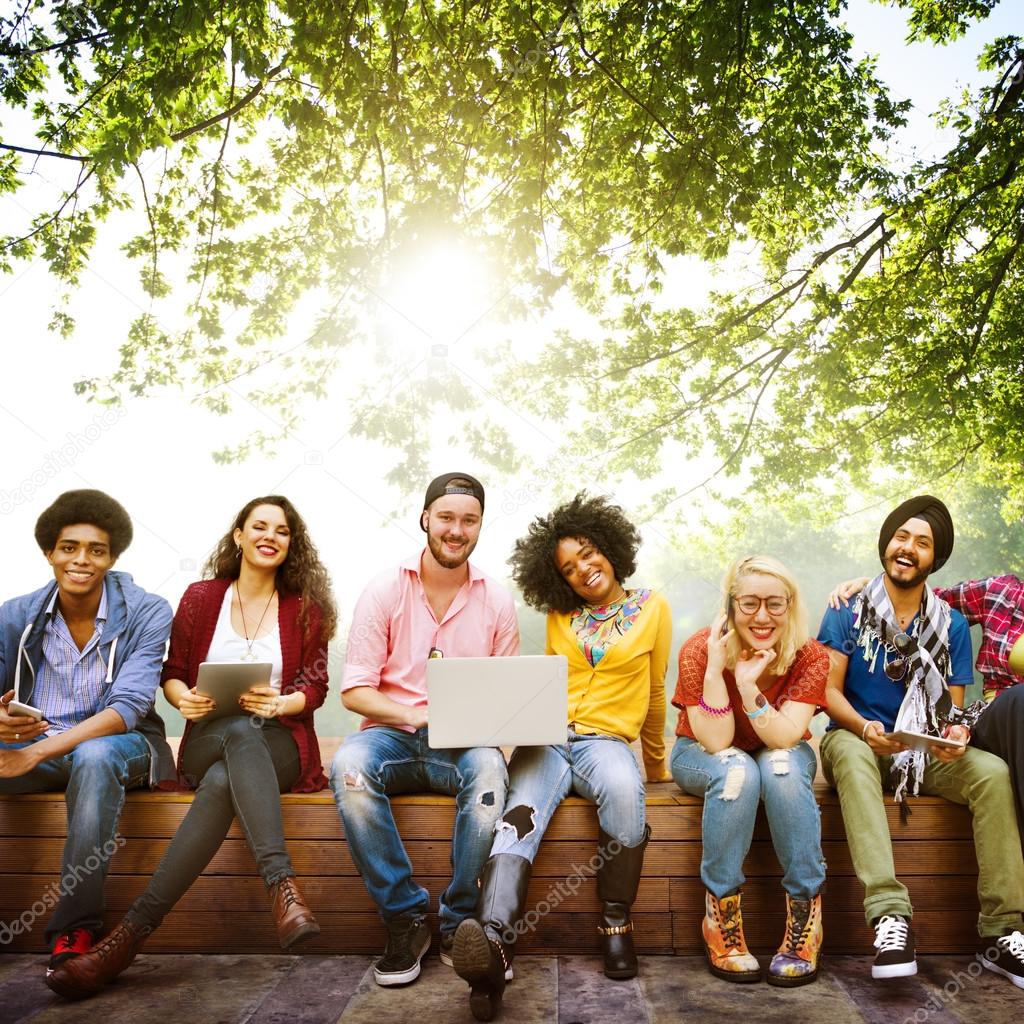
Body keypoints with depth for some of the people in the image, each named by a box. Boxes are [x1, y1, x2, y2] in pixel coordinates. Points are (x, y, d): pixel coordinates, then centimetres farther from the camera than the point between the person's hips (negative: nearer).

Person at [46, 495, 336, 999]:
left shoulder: (305, 608, 8)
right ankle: (283, 887, -48)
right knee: (240, 730, -39)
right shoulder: (201, 597, 11)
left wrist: (280, 703, -17)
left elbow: (315, 688, 5)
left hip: (279, 746, 0)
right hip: (208, 744, 0)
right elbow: (172, 673, 13)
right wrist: (184, 698, -11)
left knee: (223, 782, -37)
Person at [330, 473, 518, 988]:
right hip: (392, 733, 0)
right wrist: (414, 716, -20)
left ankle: (459, 925, -16)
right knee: (349, 765, -34)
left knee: (489, 767, -34)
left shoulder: (497, 602, 5)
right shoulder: (385, 591, 0)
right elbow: (354, 690, -3)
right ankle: (405, 919, -18)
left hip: (464, 744, 1)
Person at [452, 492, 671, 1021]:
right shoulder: (559, 616, 16)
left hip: (606, 738, -2)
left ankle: (615, 923, -21)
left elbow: (653, 694, 17)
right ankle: (493, 942, -52)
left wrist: (655, 762, 25)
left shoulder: (652, 608, 9)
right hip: (548, 738, 2)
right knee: (520, 815, -30)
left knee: (622, 788, -38)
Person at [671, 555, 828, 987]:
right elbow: (717, 743, -27)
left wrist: (748, 684, -42)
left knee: (781, 767, -33)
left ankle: (806, 919, -22)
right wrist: (714, 669, -39)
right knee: (738, 770, -34)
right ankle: (720, 918, -24)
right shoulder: (699, 651, -24)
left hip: (781, 755, 2)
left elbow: (784, 738, -28)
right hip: (703, 756, -1)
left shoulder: (810, 657, -19)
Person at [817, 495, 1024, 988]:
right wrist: (864, 728, -25)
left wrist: (958, 732, -17)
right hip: (857, 739, -2)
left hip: (924, 752, 3)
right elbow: (829, 691, -5)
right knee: (851, 755, -38)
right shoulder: (847, 612, -1)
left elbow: (953, 706, 7)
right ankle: (890, 914, -45)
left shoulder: (951, 625, 7)